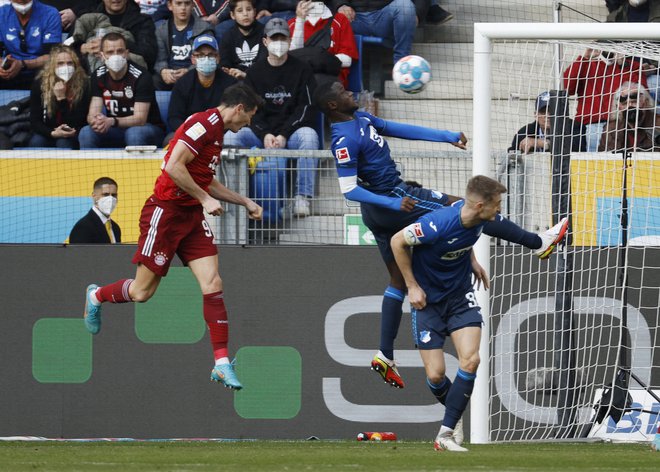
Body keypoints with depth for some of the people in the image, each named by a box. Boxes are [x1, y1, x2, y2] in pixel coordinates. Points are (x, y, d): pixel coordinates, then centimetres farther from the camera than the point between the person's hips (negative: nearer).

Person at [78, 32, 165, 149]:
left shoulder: (141, 77, -16)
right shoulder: (99, 76, -2)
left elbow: (140, 119, -22)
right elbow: (92, 114, -7)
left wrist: (111, 121, -41)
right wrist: (96, 121, -35)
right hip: (116, 131, 4)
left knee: (134, 134, -39)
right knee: (86, 133, -24)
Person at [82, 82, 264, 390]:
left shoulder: (217, 131, 14)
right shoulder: (204, 123, -16)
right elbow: (174, 167, -25)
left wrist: (244, 202, 26)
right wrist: (205, 199, -19)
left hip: (192, 216, 9)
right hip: (165, 212, -9)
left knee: (212, 285, -6)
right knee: (142, 292, 2)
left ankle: (221, 364, -6)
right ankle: (96, 296, 34)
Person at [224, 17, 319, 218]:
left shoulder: (301, 70, 5)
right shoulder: (255, 72, 11)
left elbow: (305, 108, -3)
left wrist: (283, 135, -16)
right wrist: (265, 134, -15)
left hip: (292, 131, -2)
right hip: (261, 132, 2)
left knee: (309, 136, -35)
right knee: (231, 136, -25)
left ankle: (302, 197, -35)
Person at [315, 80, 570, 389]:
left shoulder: (360, 119, 7)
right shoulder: (344, 140, -21)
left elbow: (399, 130, 14)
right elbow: (349, 190, -24)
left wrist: (446, 137, 12)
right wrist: (394, 203, -30)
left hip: (381, 213, 10)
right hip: (389, 198, -10)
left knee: (398, 280, 14)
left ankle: (385, 356, 15)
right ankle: (539, 243, 7)